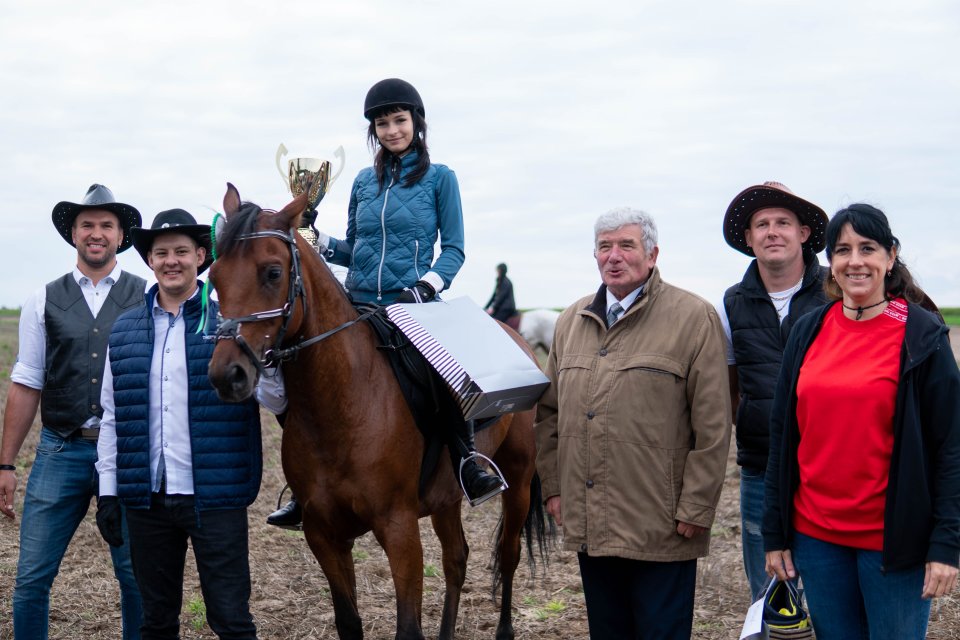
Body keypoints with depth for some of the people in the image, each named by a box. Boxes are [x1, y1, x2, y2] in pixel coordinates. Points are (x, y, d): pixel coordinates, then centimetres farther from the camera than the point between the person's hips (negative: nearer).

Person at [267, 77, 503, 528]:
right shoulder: (364, 182, 14)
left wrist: (426, 286, -17)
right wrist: (319, 241, 0)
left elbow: (454, 249, 0)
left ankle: (469, 471, -20)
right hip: (359, 305, 5)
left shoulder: (439, 178, 3)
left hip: (413, 307, -5)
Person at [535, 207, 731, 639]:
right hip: (587, 527, 5)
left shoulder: (693, 319, -6)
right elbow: (549, 413, 17)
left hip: (661, 532, -5)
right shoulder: (571, 322, 11)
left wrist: (695, 510, -12)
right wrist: (553, 486, 9)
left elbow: (712, 428, -10)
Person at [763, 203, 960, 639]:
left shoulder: (922, 335, -5)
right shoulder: (808, 331, 6)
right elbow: (782, 436, 8)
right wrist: (775, 534, 6)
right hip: (816, 534, 4)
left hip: (893, 537, -4)